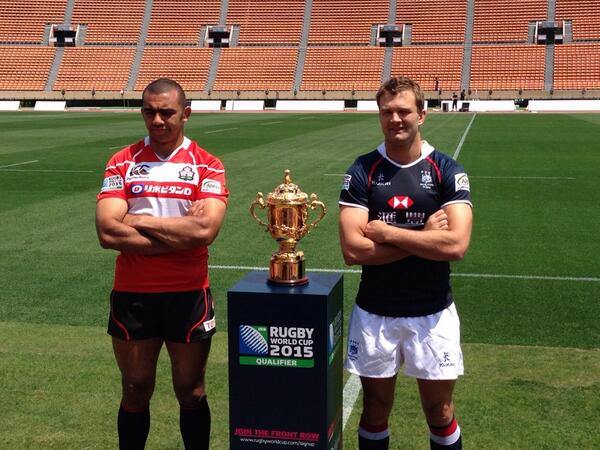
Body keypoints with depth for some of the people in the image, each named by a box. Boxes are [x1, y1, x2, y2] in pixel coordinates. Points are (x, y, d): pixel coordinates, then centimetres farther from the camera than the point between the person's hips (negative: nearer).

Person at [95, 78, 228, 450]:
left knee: (191, 391, 12)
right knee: (136, 390, 14)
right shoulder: (122, 162, 1)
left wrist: (139, 220, -12)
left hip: (188, 295, -1)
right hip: (132, 294, 1)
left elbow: (205, 229, -19)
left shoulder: (207, 165, -3)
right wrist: (180, 233, -15)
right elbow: (108, 232, -12)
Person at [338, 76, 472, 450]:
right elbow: (353, 249, -14)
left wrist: (386, 231, -15)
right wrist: (423, 237, -15)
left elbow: (456, 244, -19)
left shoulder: (448, 171, -5)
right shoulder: (362, 171, -4)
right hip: (374, 312, 1)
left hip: (432, 313, -1)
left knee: (440, 413, 12)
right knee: (375, 411, 15)